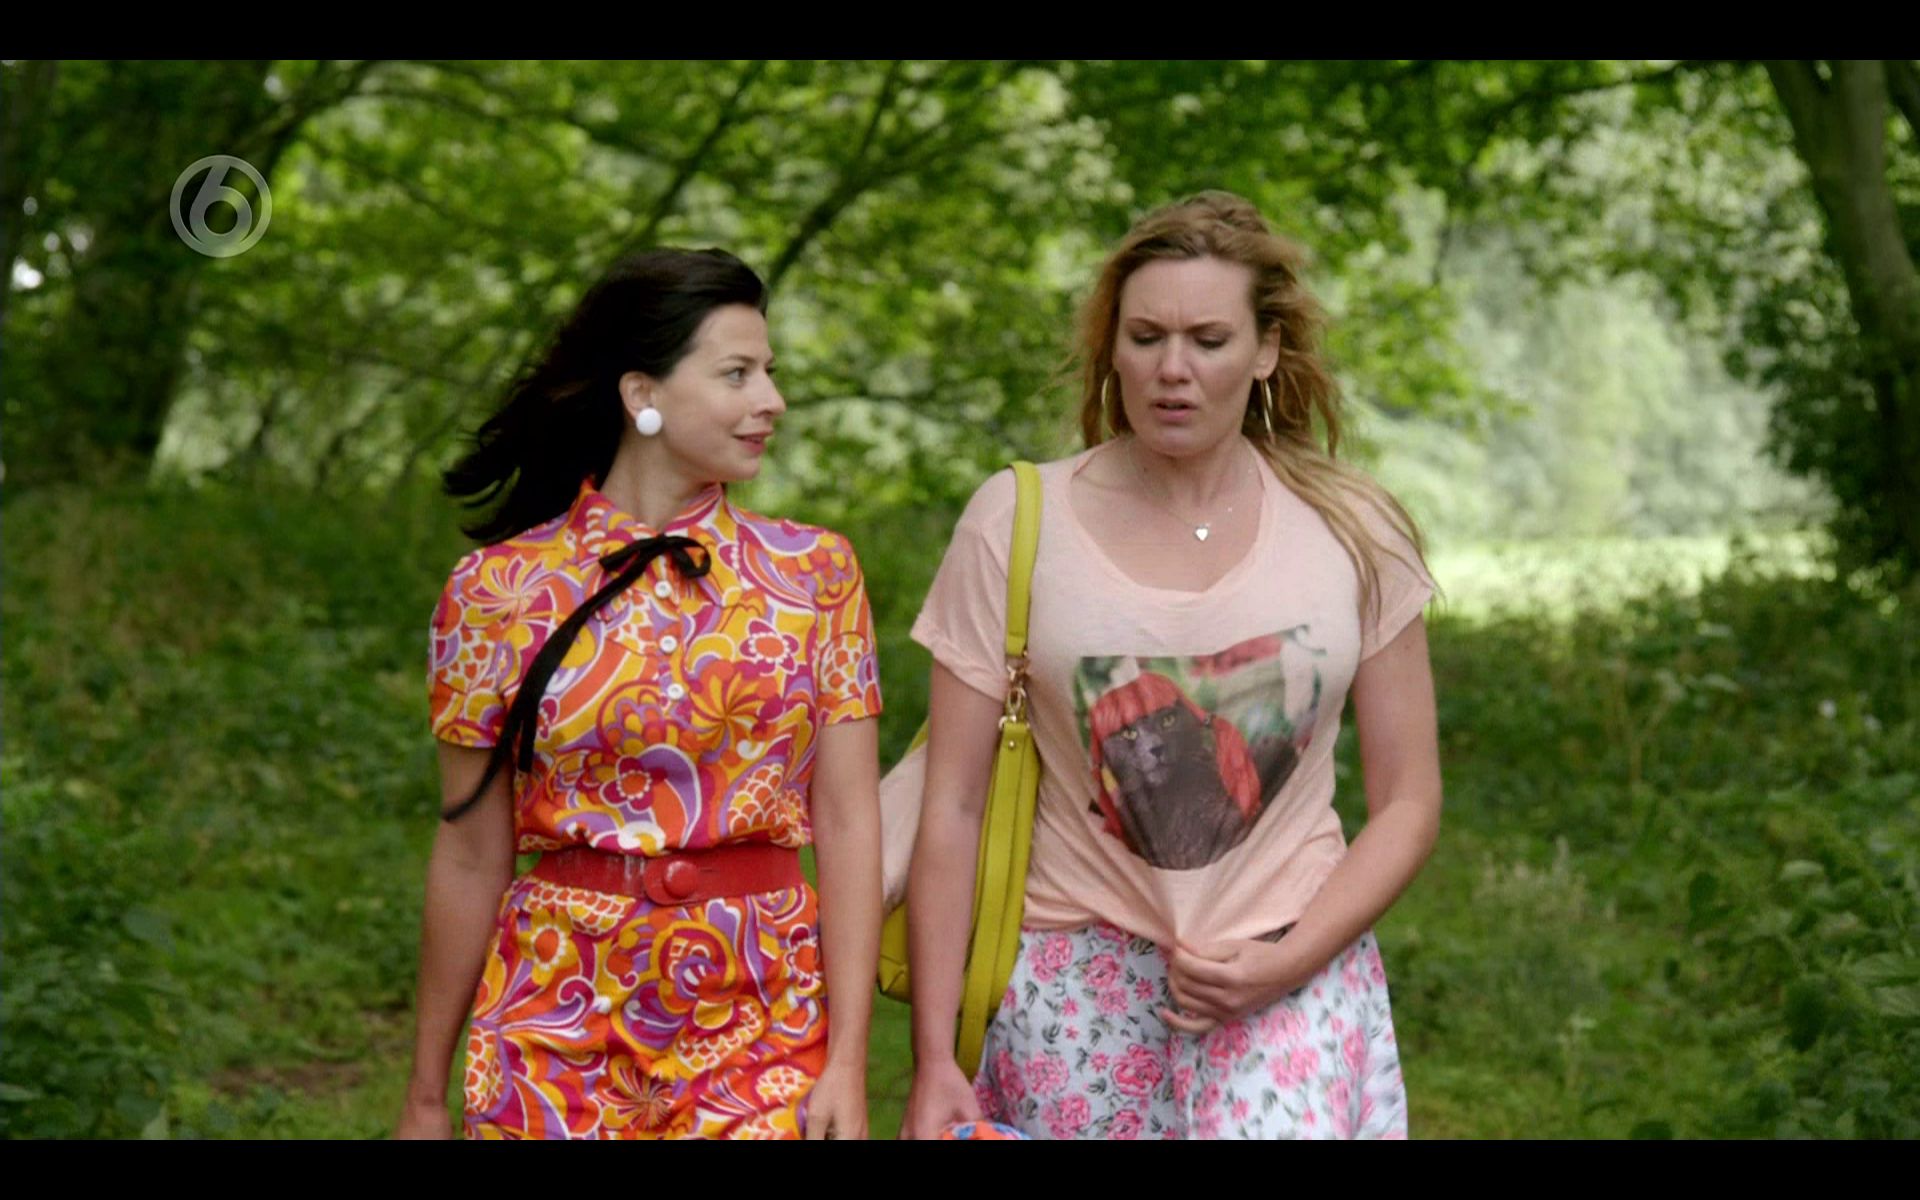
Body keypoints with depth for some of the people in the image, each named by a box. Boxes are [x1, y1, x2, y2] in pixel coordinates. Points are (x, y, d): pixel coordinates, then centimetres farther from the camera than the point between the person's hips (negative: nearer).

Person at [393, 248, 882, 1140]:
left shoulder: (813, 573, 2)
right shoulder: (500, 589, -2)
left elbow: (848, 822, -2)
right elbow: (471, 856, 2)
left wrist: (849, 1064, -8)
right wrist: (426, 1094, 6)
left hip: (766, 1028, 1)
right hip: (564, 1025, -1)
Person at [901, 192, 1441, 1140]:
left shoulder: (1354, 538, 1)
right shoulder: (1016, 523, -2)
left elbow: (1407, 803, 6)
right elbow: (952, 809, -2)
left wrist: (1285, 963, -9)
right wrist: (933, 1060, -5)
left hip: (1295, 977, 0)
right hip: (1076, 982, 0)